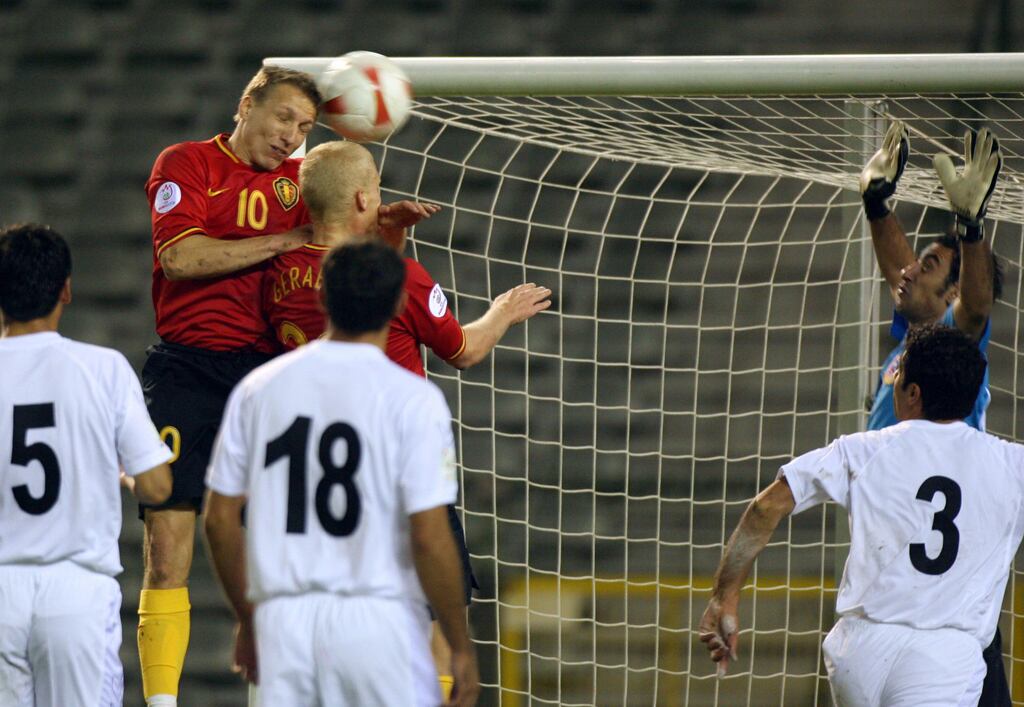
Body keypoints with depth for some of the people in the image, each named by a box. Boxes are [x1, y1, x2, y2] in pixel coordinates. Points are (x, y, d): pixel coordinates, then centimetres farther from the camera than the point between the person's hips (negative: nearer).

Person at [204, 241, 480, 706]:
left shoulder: (258, 387, 6)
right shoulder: (413, 398, -7)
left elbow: (219, 519, 9)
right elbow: (429, 538, -12)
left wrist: (247, 618, 21)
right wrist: (461, 646, -3)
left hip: (283, 617, 4)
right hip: (377, 619, -4)